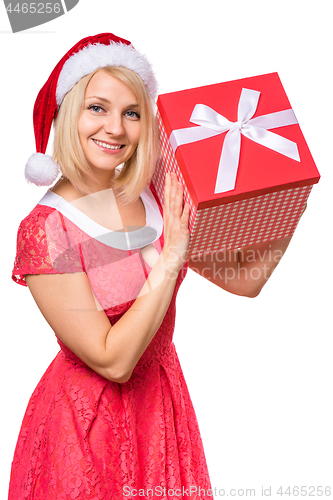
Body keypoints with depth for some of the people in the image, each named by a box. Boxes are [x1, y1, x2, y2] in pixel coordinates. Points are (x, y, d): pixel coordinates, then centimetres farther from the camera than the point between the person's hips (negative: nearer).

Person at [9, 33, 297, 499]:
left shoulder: (154, 196, -6)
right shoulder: (45, 229, -21)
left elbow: (244, 280, -5)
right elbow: (112, 361, -23)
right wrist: (172, 257, -26)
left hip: (163, 397, 5)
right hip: (88, 419, -4)